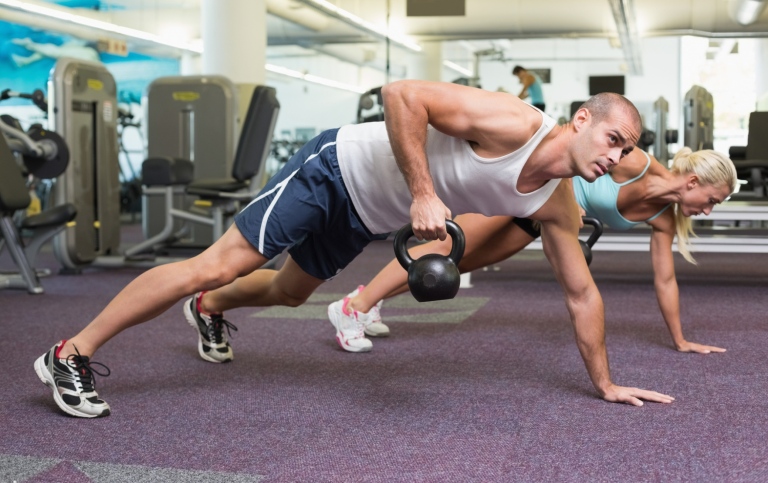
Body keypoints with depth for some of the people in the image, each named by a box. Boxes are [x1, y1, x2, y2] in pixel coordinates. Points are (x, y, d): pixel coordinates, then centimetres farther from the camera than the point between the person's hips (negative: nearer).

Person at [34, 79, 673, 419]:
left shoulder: (557, 205, -4)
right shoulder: (511, 122, -28)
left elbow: (582, 292, 6)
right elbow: (401, 94, -32)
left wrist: (605, 382, 9)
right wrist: (422, 194, -35)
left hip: (368, 219, 8)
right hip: (337, 168, -8)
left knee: (288, 291, 24)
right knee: (220, 264, -10)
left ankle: (209, 309, 56)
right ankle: (71, 354, -1)